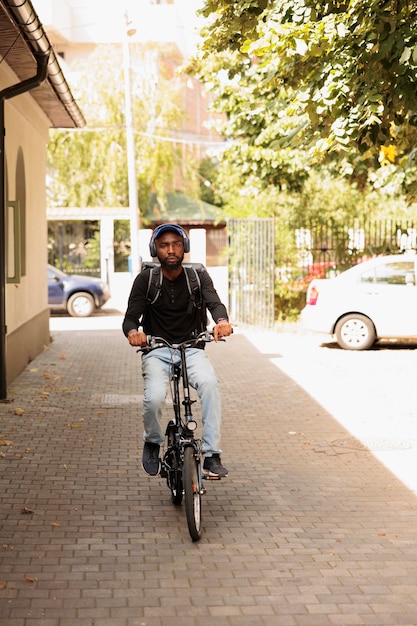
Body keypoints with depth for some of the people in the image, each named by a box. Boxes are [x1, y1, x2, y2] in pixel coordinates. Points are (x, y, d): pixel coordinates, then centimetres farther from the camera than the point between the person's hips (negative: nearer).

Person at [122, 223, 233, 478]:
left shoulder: (197, 276, 1)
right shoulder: (146, 279, -2)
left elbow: (214, 302, -16)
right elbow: (131, 317, -9)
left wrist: (222, 321, -41)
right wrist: (133, 331, -34)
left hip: (192, 348, 1)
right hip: (157, 351, -1)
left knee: (210, 384, -31)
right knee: (154, 398, -28)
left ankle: (212, 455, -24)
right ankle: (153, 443, 7)